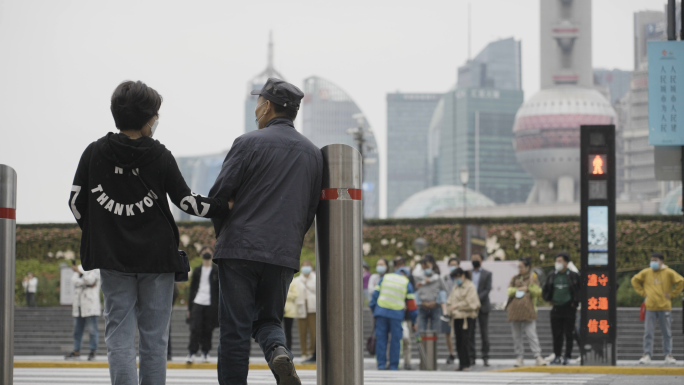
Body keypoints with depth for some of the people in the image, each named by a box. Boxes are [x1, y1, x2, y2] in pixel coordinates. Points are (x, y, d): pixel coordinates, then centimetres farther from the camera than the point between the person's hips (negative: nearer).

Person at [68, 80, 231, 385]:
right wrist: (227, 206, 5)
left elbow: (76, 201, 2)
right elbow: (186, 201, -4)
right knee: (154, 337, 6)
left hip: (113, 258, 1)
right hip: (156, 257, -1)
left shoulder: (94, 152, 0)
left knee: (119, 335, 1)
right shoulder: (160, 156, -4)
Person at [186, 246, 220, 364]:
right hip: (197, 303, 1)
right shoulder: (197, 271, 11)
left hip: (211, 305, -1)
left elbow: (220, 289, 4)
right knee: (195, 328, -9)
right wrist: (189, 307, 10)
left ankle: (205, 353, 12)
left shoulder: (217, 271, 4)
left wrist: (220, 307, -2)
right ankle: (191, 353, -10)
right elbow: (192, 289, 14)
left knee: (208, 330, 1)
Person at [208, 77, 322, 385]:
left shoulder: (249, 143, -4)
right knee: (269, 319, 15)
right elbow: (312, 209, 14)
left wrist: (222, 232, 14)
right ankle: (279, 352, -16)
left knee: (235, 328, 0)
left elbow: (220, 193, -4)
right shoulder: (313, 153, 12)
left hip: (241, 248, -4)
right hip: (284, 255, 4)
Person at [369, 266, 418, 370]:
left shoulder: (385, 278, 13)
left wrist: (373, 311, 12)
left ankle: (381, 364, 1)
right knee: (395, 340, 4)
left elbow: (375, 294, 8)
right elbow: (411, 303, 10)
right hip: (397, 314, -1)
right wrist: (414, 322, 16)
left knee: (381, 338, 4)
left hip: (381, 311, 2)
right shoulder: (407, 283, 9)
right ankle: (393, 366, 3)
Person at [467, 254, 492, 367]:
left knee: (484, 333, -1)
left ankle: (485, 357, 1)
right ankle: (471, 357, 3)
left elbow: (487, 289, -3)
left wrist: (477, 298, -16)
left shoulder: (487, 274, 7)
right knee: (470, 333, 0)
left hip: (482, 306, -2)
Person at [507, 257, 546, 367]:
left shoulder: (533, 278, 7)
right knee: (516, 336, 5)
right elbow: (509, 291, 4)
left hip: (528, 310, -4)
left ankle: (538, 357, -13)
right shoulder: (514, 279, 15)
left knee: (532, 335, -11)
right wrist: (519, 289, -10)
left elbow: (538, 293, -2)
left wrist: (531, 285, -15)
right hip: (514, 310, 4)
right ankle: (520, 357, 11)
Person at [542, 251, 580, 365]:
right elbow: (545, 290, 19)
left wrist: (576, 301, -1)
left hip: (569, 308, -3)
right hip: (556, 308, 4)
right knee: (556, 334, 4)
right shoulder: (552, 276, 7)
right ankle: (557, 356, 11)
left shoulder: (573, 276, -4)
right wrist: (549, 299, 8)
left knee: (569, 334, 0)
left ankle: (568, 357, 5)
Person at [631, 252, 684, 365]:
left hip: (665, 307, -1)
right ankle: (647, 355, 1)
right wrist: (642, 292, 9)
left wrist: (672, 294, -4)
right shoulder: (645, 273, 5)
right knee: (648, 333, -1)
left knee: (667, 333, 4)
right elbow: (635, 280, 18)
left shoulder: (669, 273, -1)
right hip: (650, 308, 1)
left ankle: (668, 355, 10)